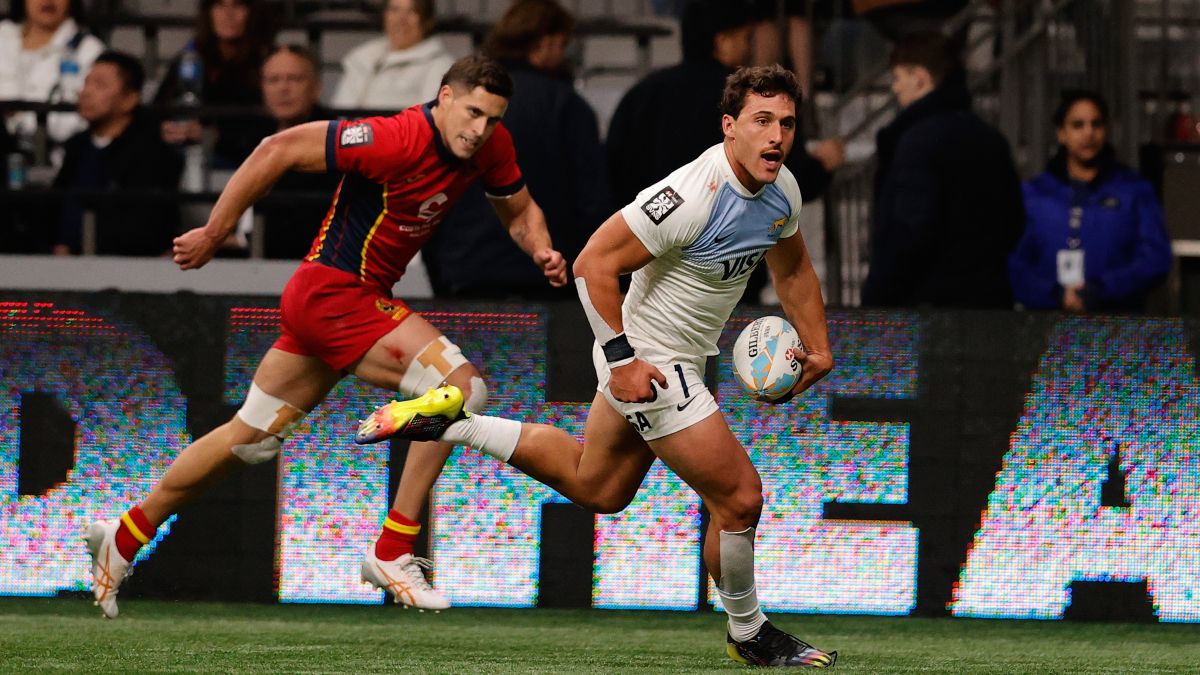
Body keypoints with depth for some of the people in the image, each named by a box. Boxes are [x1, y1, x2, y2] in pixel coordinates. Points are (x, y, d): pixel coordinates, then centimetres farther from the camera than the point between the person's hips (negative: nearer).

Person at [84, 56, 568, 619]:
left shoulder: (492, 146, -1)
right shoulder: (397, 140, -25)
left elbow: (519, 210, 16)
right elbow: (279, 150, -22)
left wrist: (540, 250, -8)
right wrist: (215, 233, -17)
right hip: (334, 292, -9)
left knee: (251, 437, 18)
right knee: (461, 387, -18)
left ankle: (123, 539, 31)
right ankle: (392, 552, -12)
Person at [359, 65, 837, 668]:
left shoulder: (781, 189, -3)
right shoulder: (691, 196, -29)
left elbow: (792, 269, 18)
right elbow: (593, 265, -26)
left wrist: (817, 347, 11)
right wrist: (621, 360, -26)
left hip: (682, 362, 10)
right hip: (648, 364, -10)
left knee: (594, 487, 25)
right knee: (739, 498, -7)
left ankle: (453, 422, 30)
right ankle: (747, 635, 15)